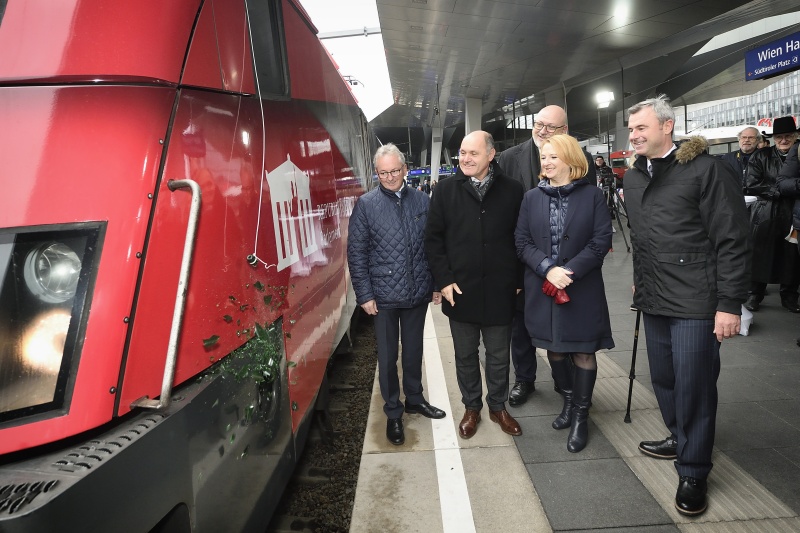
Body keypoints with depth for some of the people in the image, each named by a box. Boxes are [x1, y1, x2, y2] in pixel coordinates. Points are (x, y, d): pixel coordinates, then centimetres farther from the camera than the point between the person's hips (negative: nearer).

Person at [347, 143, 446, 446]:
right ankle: (393, 413, 26)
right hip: (384, 296, -2)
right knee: (387, 357, 10)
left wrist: (437, 284, 4)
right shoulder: (366, 205, -5)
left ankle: (415, 398, 38)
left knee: (414, 351, 18)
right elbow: (356, 253, -5)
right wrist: (365, 295, -8)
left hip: (418, 293, 2)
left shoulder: (422, 201, 2)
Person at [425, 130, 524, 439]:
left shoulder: (511, 191, -1)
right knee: (465, 355, 15)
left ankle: (498, 407, 34)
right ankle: (471, 408, 33)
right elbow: (433, 239, -1)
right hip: (460, 291, 0)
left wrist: (519, 281, 1)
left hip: (500, 292, 0)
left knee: (499, 356, 14)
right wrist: (444, 280, -7)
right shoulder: (446, 190, -2)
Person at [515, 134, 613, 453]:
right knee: (553, 348, 15)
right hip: (542, 289, 3)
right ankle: (569, 399, 38)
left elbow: (601, 242, -8)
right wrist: (548, 269, -16)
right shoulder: (532, 197, 4)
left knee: (583, 351, 4)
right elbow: (522, 242, 0)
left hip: (582, 289, -3)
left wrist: (568, 272, -18)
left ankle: (580, 416, 21)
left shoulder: (592, 195, -3)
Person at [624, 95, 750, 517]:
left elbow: (733, 241, -13)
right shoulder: (633, 178, 10)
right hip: (654, 299, 7)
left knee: (693, 385, 0)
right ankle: (679, 438, 38)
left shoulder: (706, 170, -11)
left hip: (695, 302, -6)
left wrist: (730, 304, -15)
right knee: (663, 378, 15)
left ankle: (693, 473, 18)